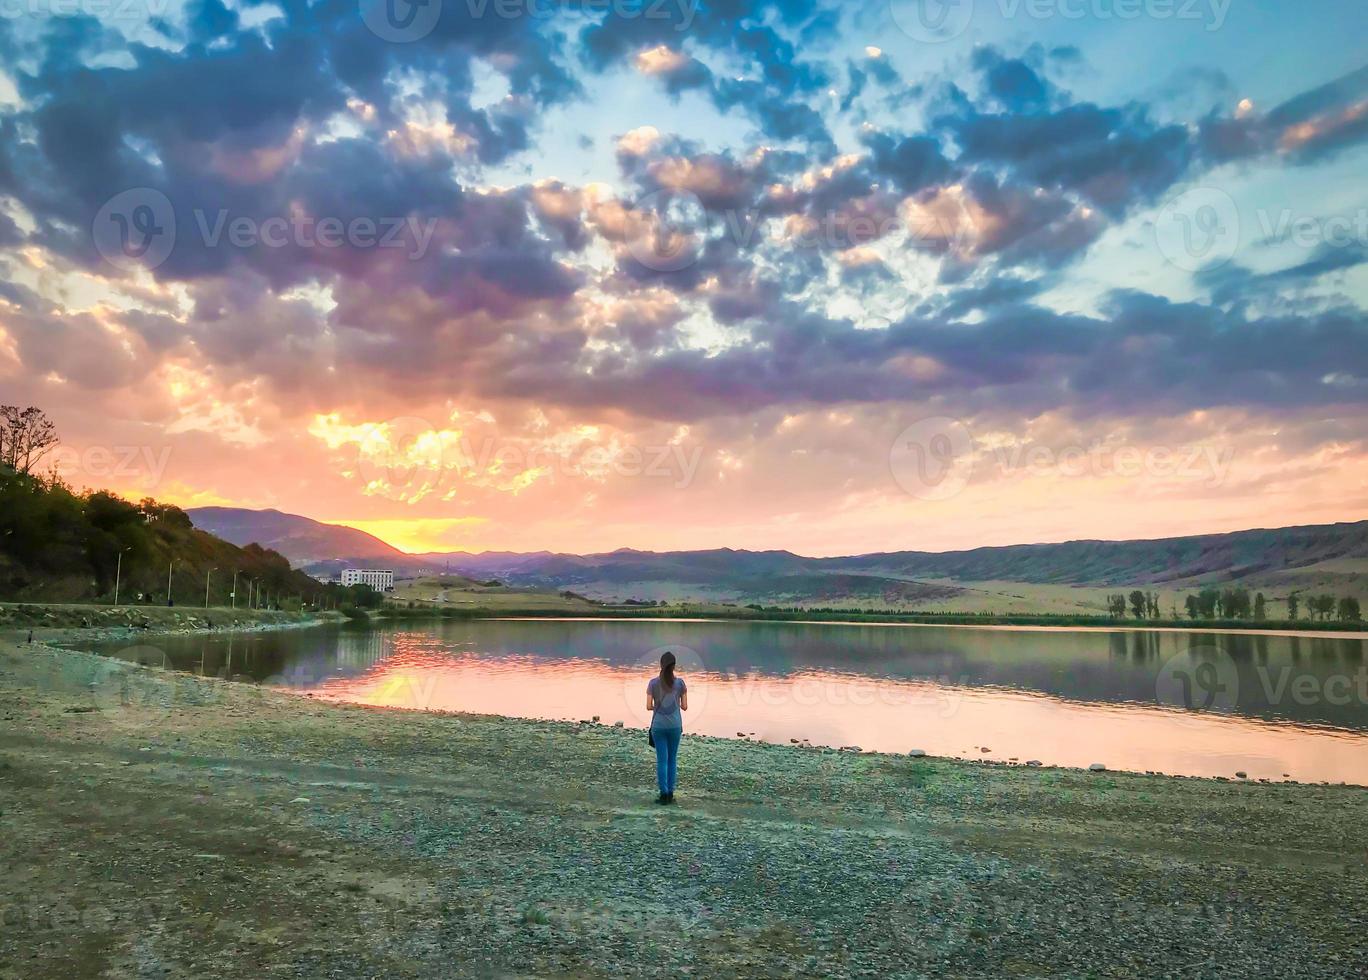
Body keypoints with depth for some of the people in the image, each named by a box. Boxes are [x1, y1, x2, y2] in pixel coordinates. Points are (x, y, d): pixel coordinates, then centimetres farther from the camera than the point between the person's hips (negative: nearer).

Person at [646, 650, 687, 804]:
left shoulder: (653, 683, -3)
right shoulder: (680, 682, -2)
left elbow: (649, 706, -4)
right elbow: (684, 706, 1)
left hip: (658, 726, -1)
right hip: (675, 726, 1)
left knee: (662, 760, 4)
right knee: (672, 759, 12)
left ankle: (664, 794, -1)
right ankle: (670, 793, 11)